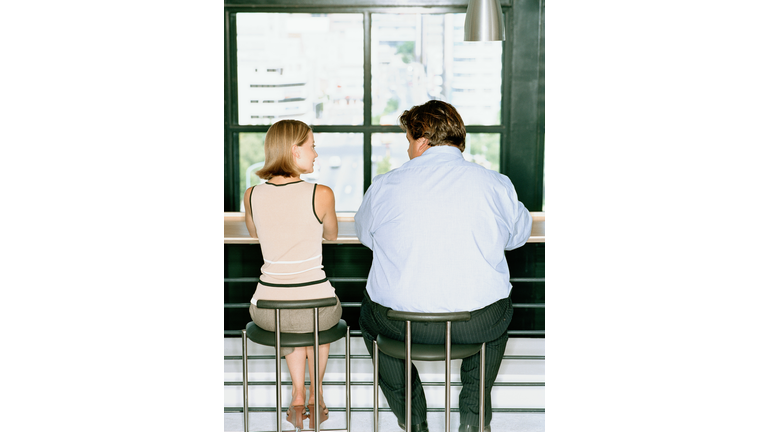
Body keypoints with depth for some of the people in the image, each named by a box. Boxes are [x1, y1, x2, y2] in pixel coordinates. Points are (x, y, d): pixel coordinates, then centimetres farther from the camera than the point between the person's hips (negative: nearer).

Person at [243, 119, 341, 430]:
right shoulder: (321, 194, -13)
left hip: (267, 310, 2)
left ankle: (298, 394, 27)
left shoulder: (251, 196, -4)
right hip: (317, 304, -2)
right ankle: (315, 394, 41)